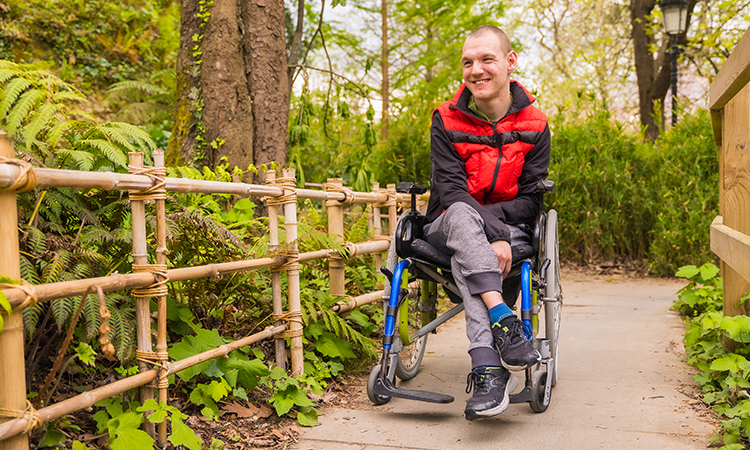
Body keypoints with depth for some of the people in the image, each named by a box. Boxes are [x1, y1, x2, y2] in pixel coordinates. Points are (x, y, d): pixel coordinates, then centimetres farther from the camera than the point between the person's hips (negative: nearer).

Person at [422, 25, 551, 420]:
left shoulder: (534, 126, 1)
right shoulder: (447, 121, -3)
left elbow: (530, 201, -2)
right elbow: (450, 191, -14)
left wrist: (487, 217, -22)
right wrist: (492, 236, -29)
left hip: (510, 229, 0)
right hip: (447, 230, 0)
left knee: (464, 258, -36)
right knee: (459, 214, -38)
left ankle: (487, 368, -50)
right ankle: (504, 322, -50)